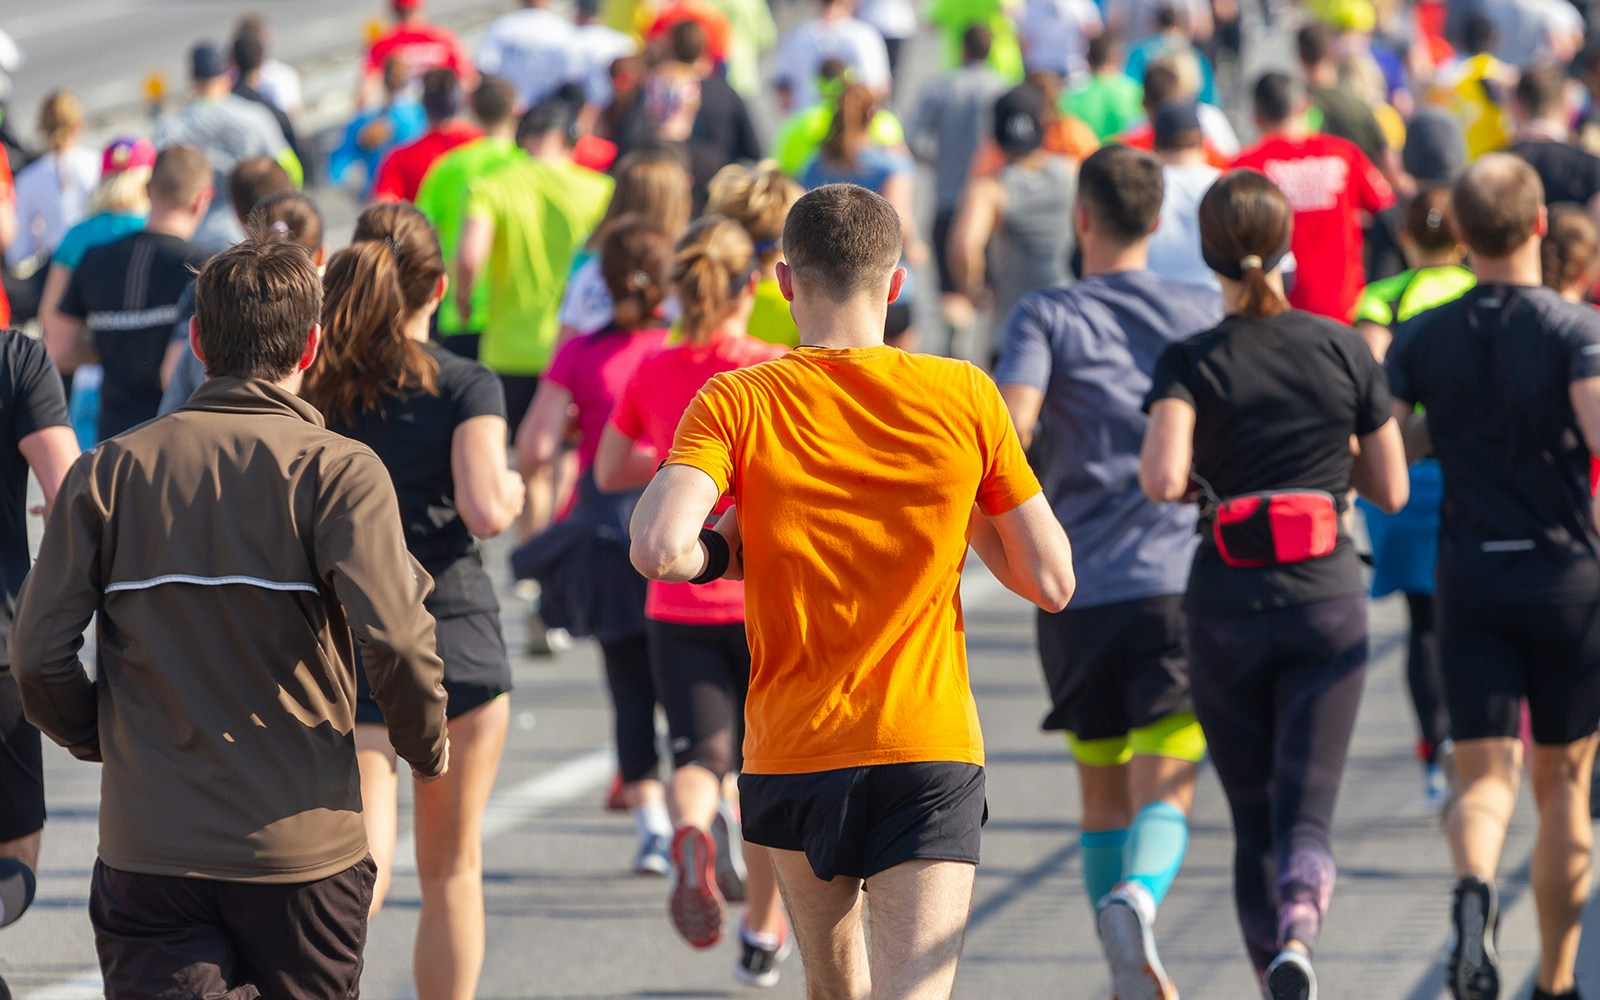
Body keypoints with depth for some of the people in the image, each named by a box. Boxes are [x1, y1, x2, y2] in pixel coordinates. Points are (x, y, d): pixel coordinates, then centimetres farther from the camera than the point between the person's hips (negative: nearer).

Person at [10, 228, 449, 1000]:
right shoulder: (336, 471, -6)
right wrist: (426, 746, 3)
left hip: (147, 845, 1)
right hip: (302, 845, -1)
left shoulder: (110, 471, 3)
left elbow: (38, 656, -1)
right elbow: (393, 639, -17)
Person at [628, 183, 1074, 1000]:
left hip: (793, 751, 1)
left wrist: (721, 552, 2)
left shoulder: (736, 404, -5)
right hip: (932, 749, -1)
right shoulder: (965, 397, -2)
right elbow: (1051, 581, 2)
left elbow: (657, 549, -20)